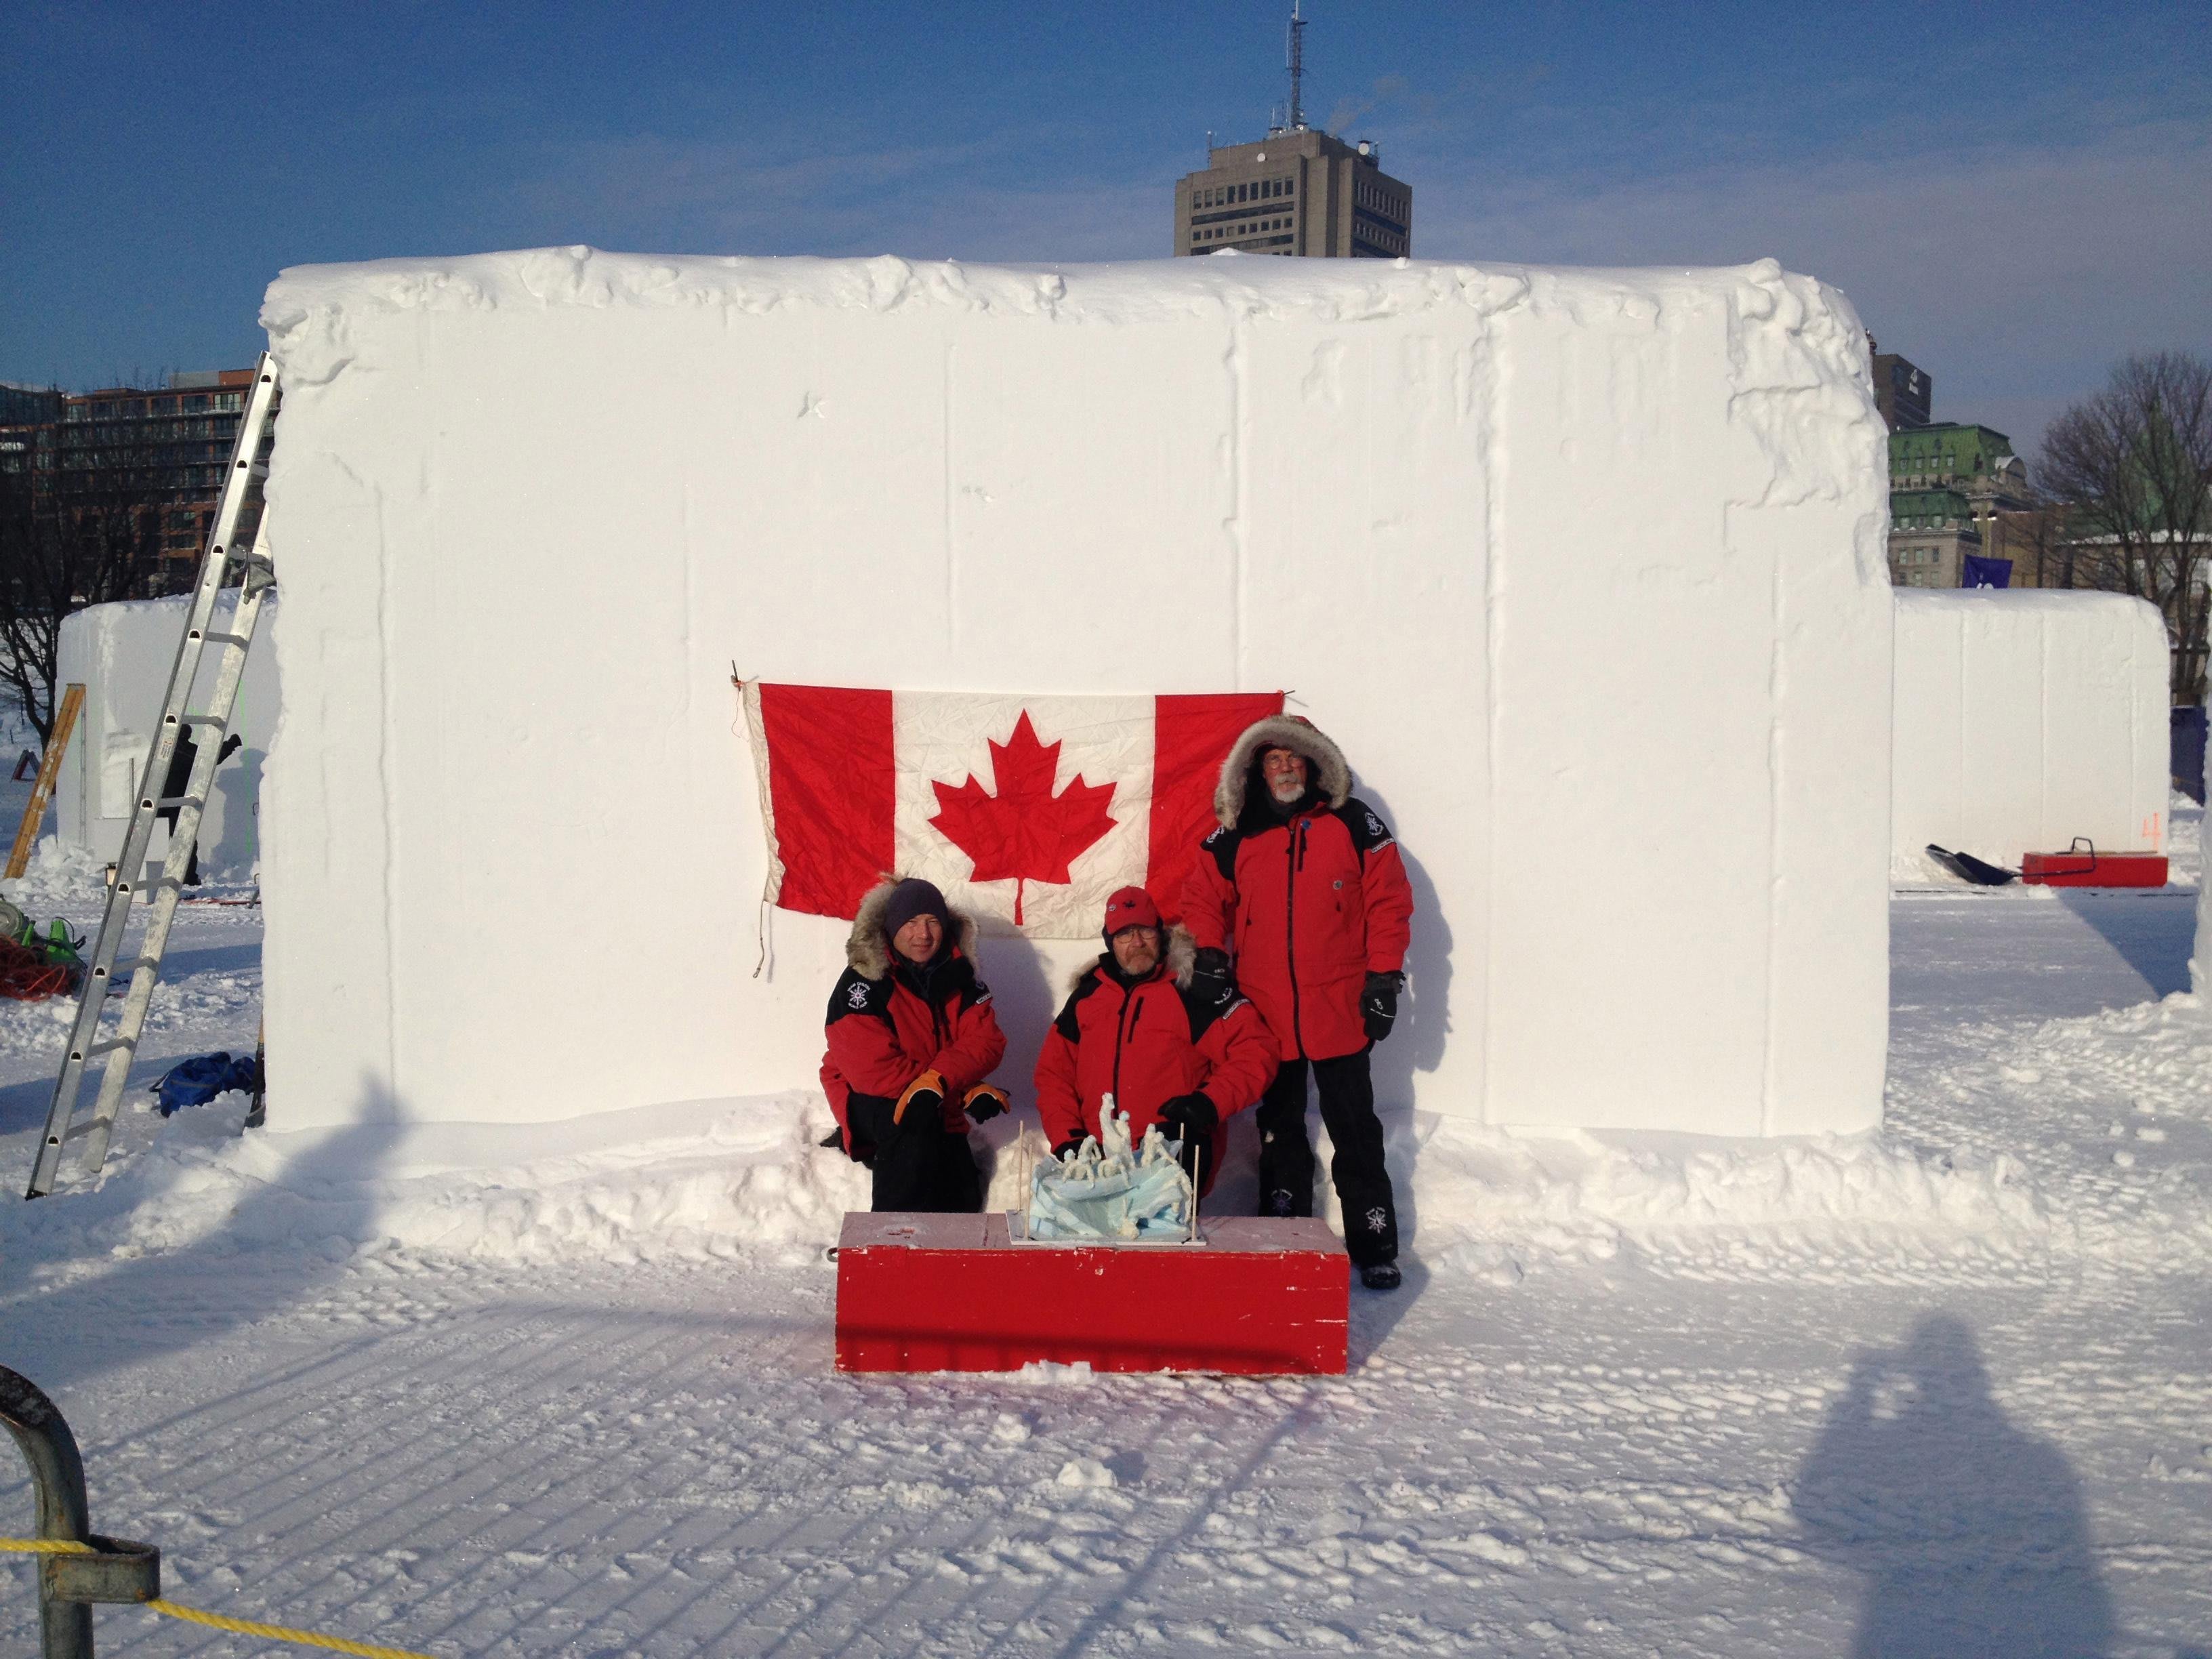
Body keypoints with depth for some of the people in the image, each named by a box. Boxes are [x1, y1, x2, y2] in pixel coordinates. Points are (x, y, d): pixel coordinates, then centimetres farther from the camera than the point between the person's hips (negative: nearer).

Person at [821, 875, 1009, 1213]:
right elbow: (872, 1070, -25)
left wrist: (938, 1081, -34)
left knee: (963, 1204, -8)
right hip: (872, 1102, -5)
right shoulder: (863, 982, -18)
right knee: (914, 1115, -36)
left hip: (940, 1112, 5)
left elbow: (986, 1042, -12)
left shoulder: (957, 975, -2)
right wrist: (965, 1091, -25)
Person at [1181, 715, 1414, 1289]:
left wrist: (1384, 976, -6)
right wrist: (1208, 954, 0)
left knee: (1355, 1132, 1)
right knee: (1279, 1132, 11)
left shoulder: (1353, 824, 0)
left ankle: (1375, 1249, 8)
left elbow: (1388, 899, -1)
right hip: (1266, 1015, 3)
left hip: (1339, 1011, -3)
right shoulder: (1236, 838, 6)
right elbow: (1203, 895, 15)